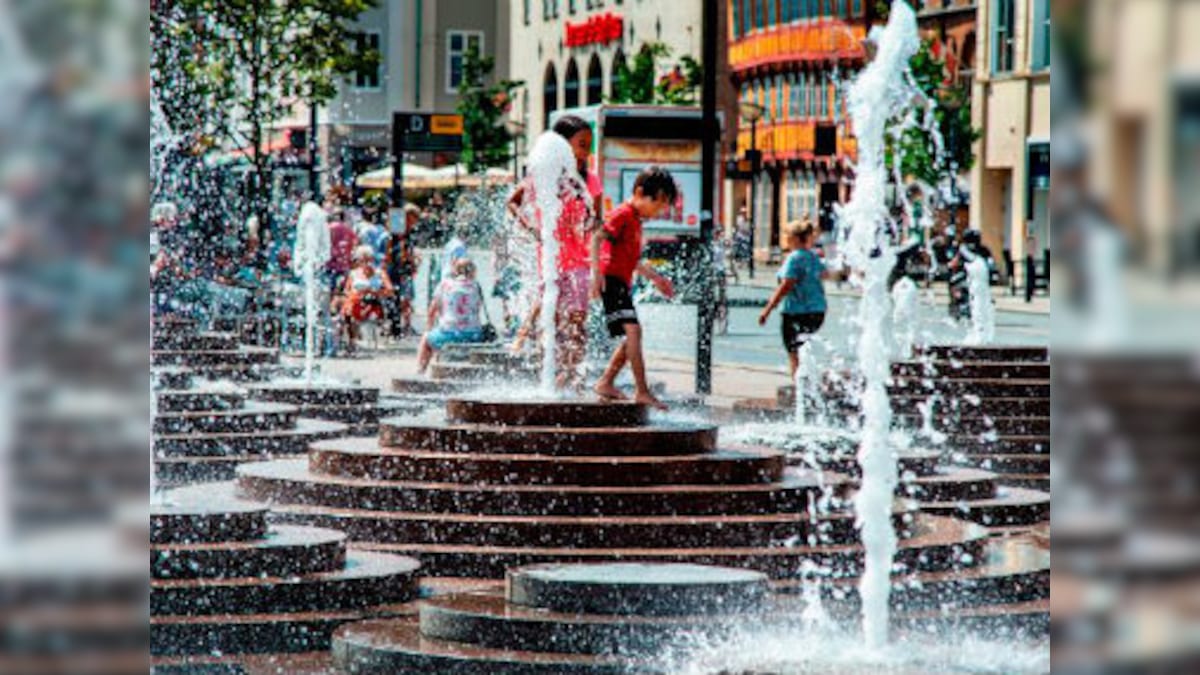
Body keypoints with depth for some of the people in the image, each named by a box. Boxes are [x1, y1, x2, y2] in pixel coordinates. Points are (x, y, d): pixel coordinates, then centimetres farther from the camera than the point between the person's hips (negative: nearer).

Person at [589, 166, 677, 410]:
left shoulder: (636, 219, 21)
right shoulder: (623, 214, -9)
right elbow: (597, 238, -20)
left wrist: (654, 277, 33)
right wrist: (597, 272, -29)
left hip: (623, 283, 10)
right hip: (612, 280, -10)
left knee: (632, 336, 13)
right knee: (633, 330, -19)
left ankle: (606, 383, 22)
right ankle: (642, 391, -24)